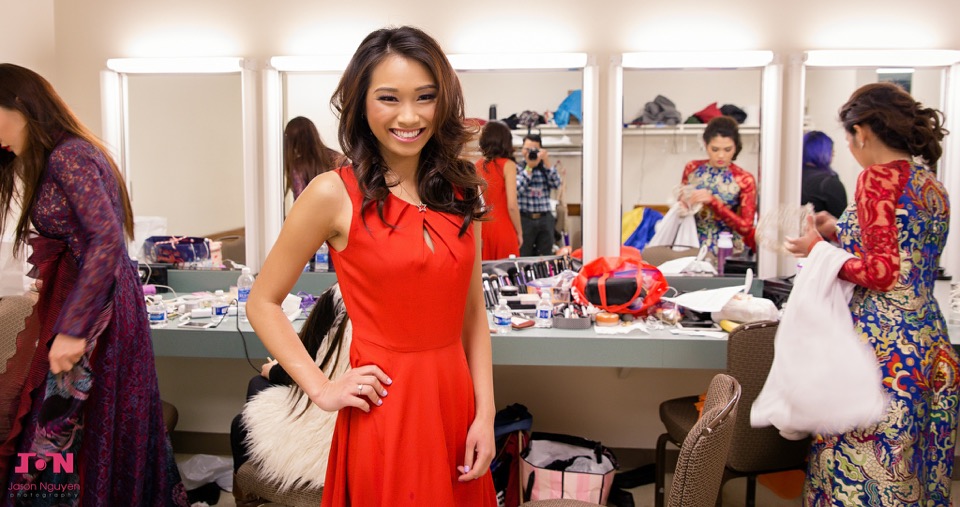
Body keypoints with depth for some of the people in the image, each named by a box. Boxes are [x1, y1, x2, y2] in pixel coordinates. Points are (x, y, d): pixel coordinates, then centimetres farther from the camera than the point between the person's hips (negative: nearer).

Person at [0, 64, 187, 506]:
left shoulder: (67, 157, -14)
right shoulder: (54, 159, 16)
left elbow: (107, 239, -24)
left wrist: (73, 329, -26)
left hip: (95, 312, -10)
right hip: (75, 300, 10)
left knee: (82, 432, -3)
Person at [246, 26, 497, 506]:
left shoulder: (460, 191, 3)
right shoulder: (334, 194, -10)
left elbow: (473, 311, 6)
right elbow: (262, 303, -3)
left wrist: (485, 413, -1)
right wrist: (321, 389, -10)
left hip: (456, 402, 5)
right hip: (385, 411, -4)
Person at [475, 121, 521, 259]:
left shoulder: (478, 165, 4)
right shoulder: (508, 165, -8)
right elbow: (512, 205, -13)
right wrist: (519, 232, -1)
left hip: (482, 227, 5)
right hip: (503, 227, -5)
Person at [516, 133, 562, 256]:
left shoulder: (545, 167, 9)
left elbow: (556, 185, -4)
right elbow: (518, 189, -15)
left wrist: (547, 162, -8)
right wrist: (529, 167, -13)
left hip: (545, 218, 3)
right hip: (524, 218, -3)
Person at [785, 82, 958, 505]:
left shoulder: (879, 177, -12)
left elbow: (887, 272, -18)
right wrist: (841, 233, 23)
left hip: (883, 346, -9)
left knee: (859, 468, 0)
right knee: (919, 468, 16)